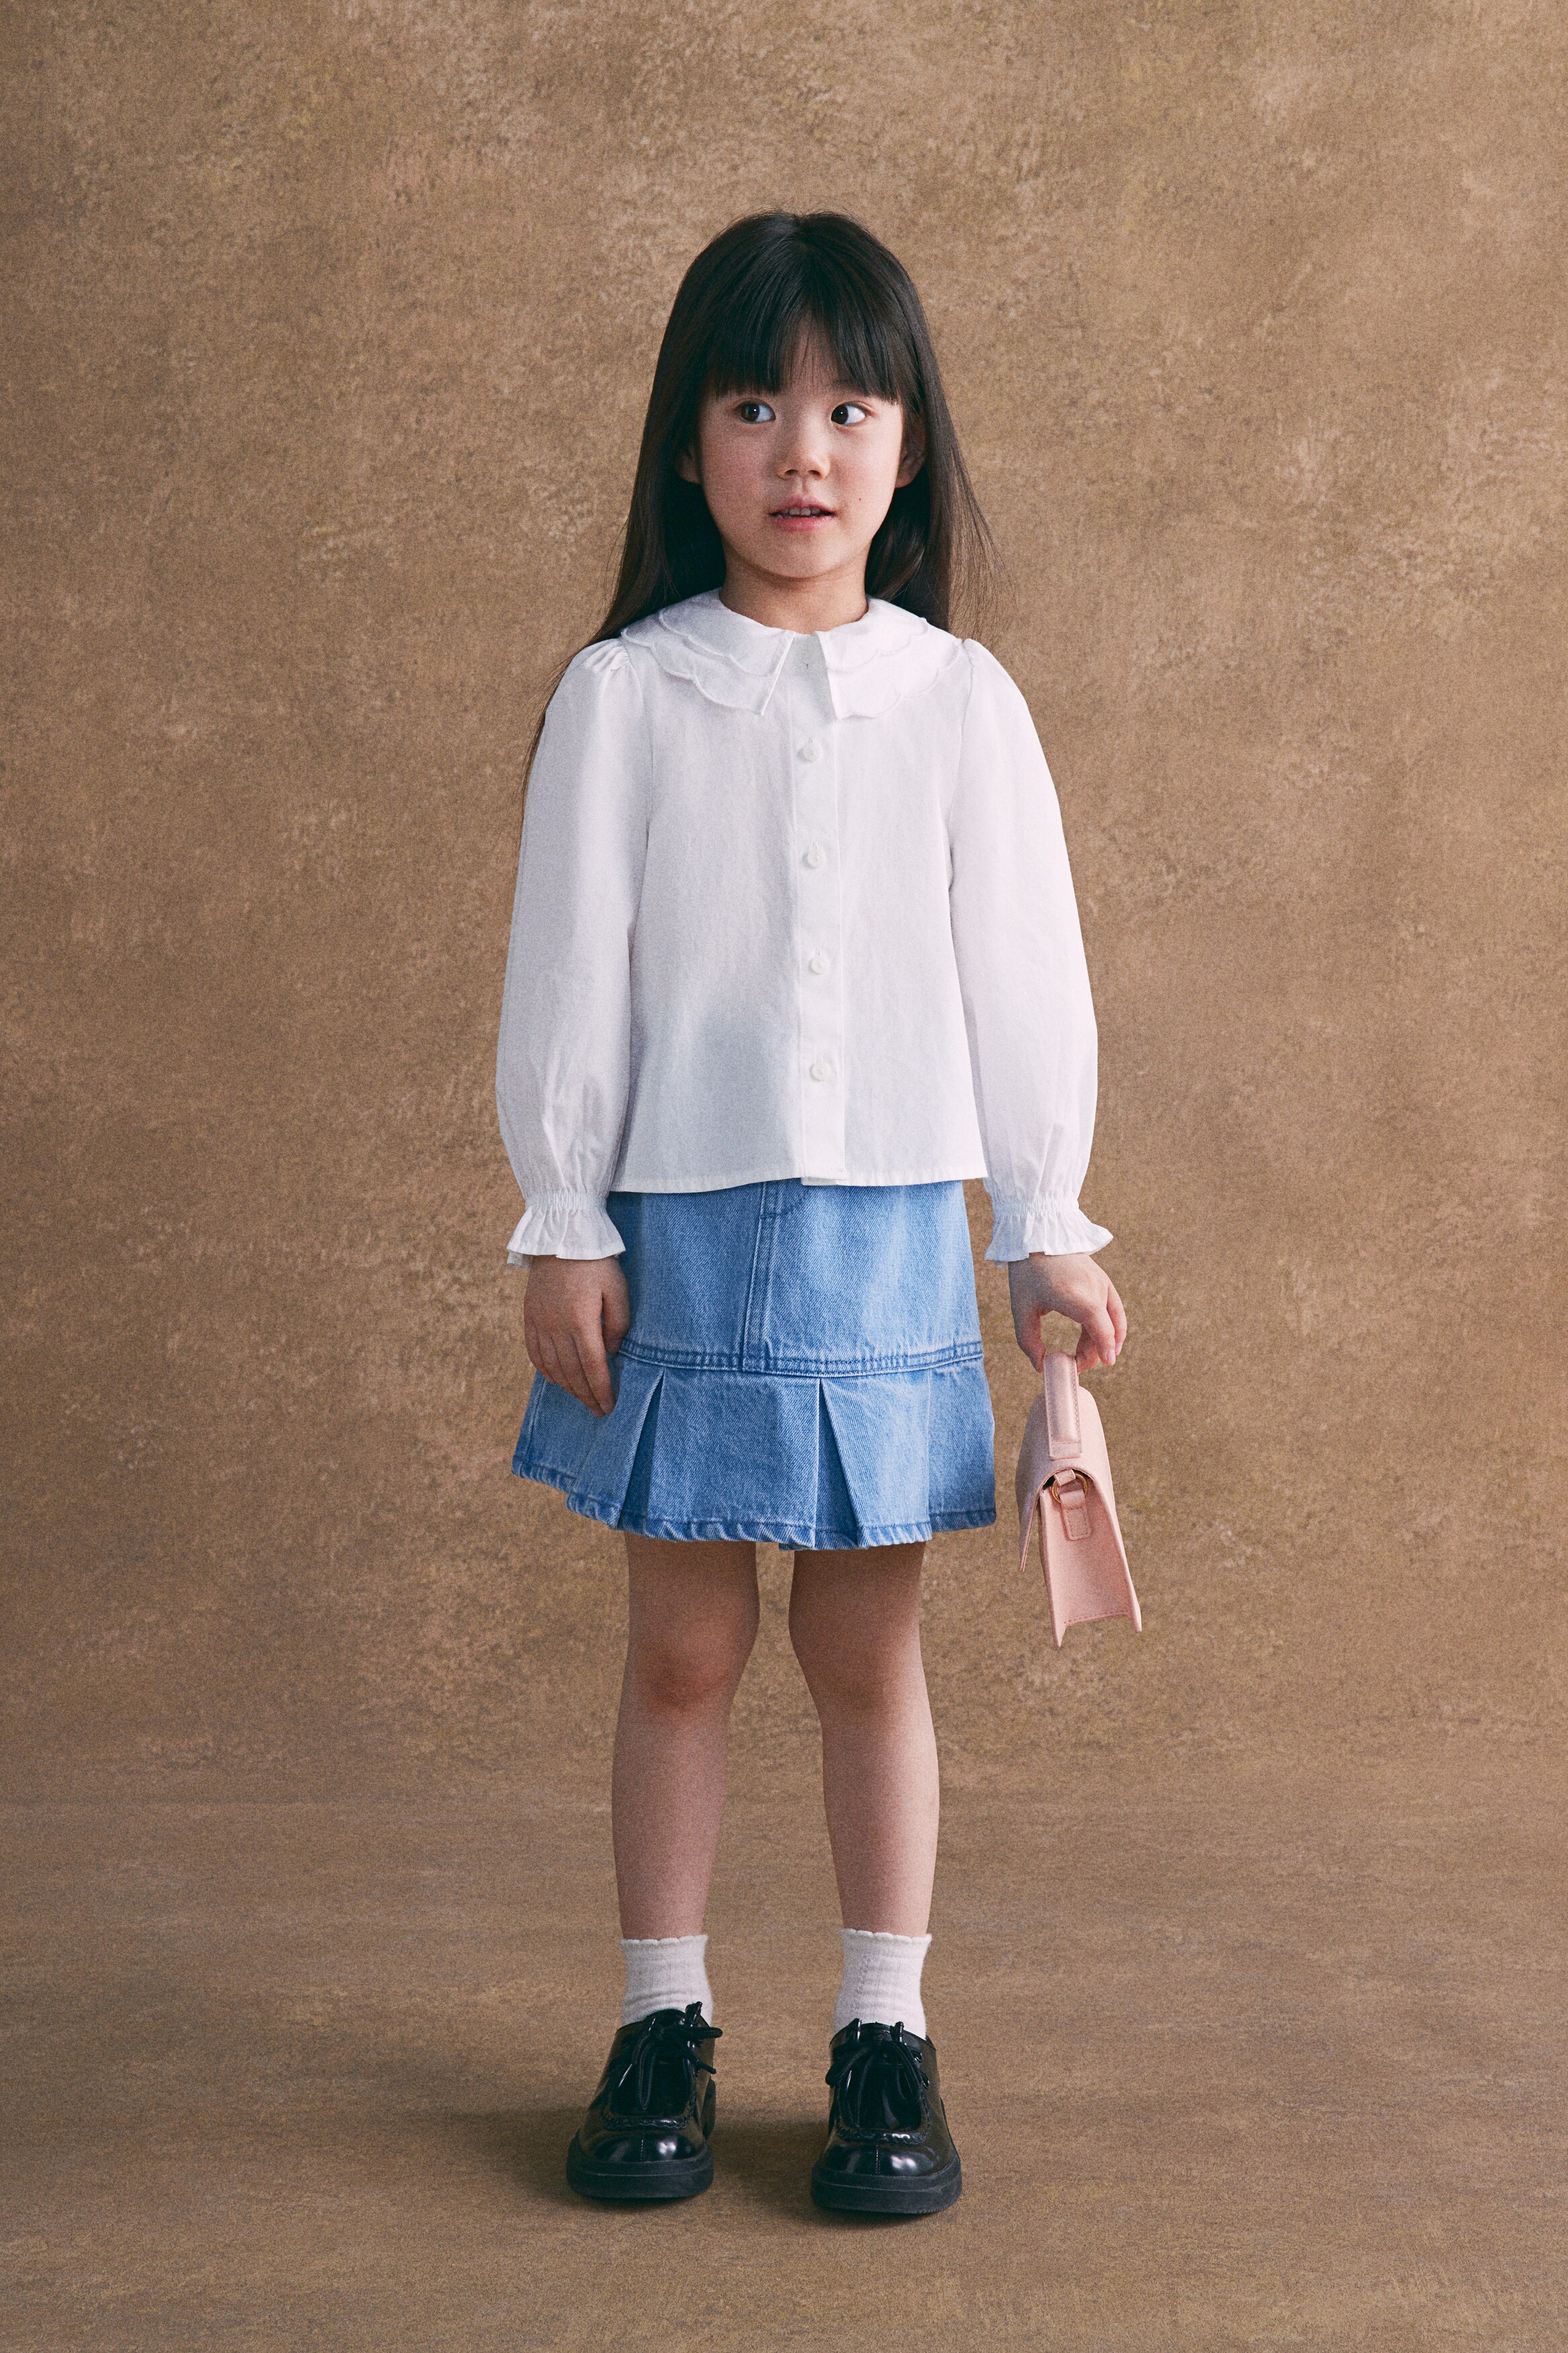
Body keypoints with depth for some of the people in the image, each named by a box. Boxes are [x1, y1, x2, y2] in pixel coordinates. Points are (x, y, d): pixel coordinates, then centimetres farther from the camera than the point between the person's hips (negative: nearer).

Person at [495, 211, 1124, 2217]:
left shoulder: (961, 703, 2)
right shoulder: (621, 695, -1)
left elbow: (1022, 973, 5)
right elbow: (566, 974, 0)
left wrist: (1048, 1227, 6)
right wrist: (561, 1224, -1)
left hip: (887, 1227, 1)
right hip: (677, 1229, 0)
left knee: (869, 1648, 8)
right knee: (681, 1645, 8)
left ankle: (886, 2040, 20)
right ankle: (662, 2028, 22)